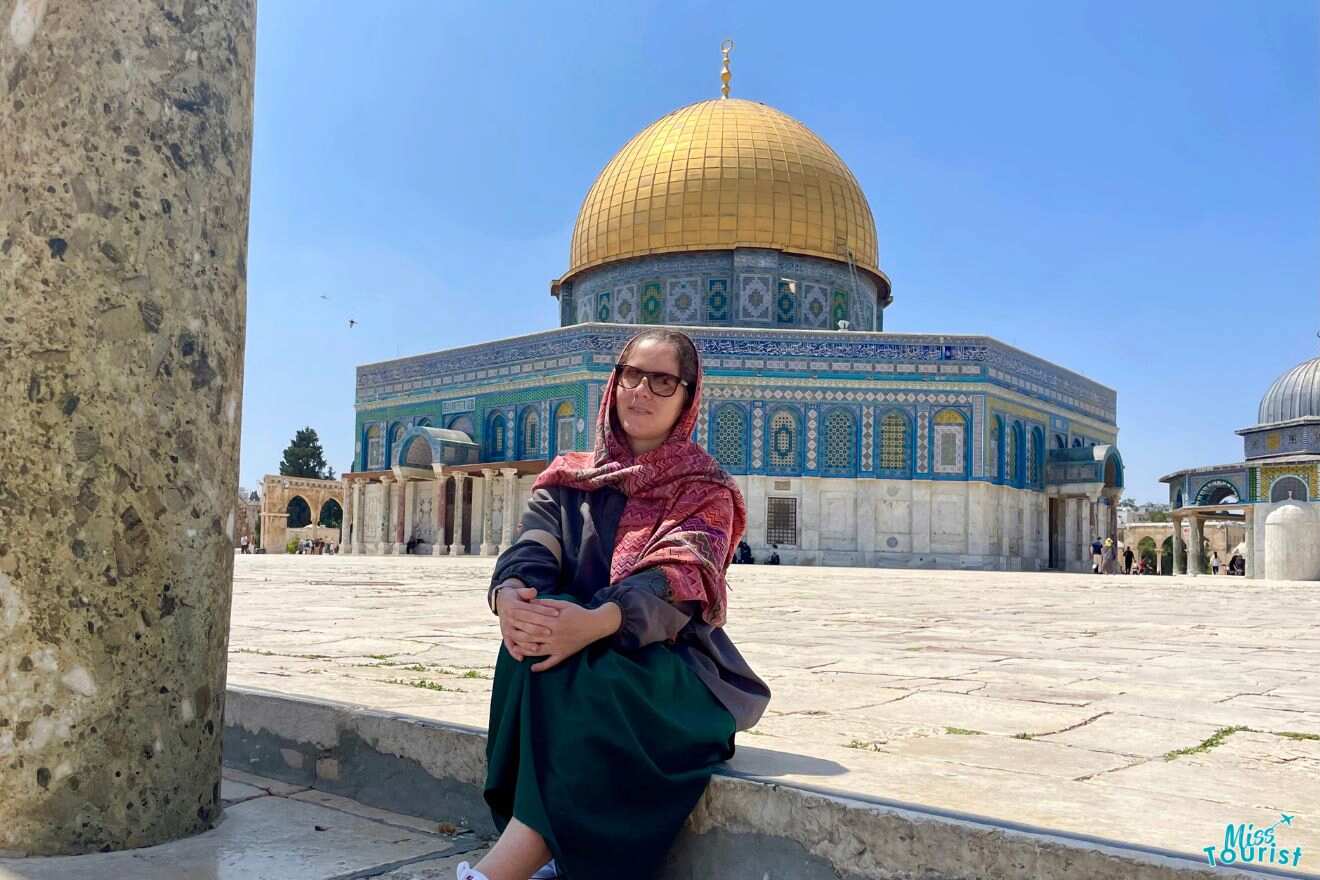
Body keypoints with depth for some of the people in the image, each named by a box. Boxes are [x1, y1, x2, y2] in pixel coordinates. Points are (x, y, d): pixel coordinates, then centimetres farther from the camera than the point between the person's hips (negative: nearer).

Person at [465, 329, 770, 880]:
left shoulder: (705, 490, 2)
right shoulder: (569, 479, 13)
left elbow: (678, 581, -18)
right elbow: (532, 549, -5)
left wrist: (598, 622, -38)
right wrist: (509, 594, -31)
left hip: (668, 659, -3)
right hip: (581, 651, 3)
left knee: (596, 683, -36)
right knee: (540, 645, -32)